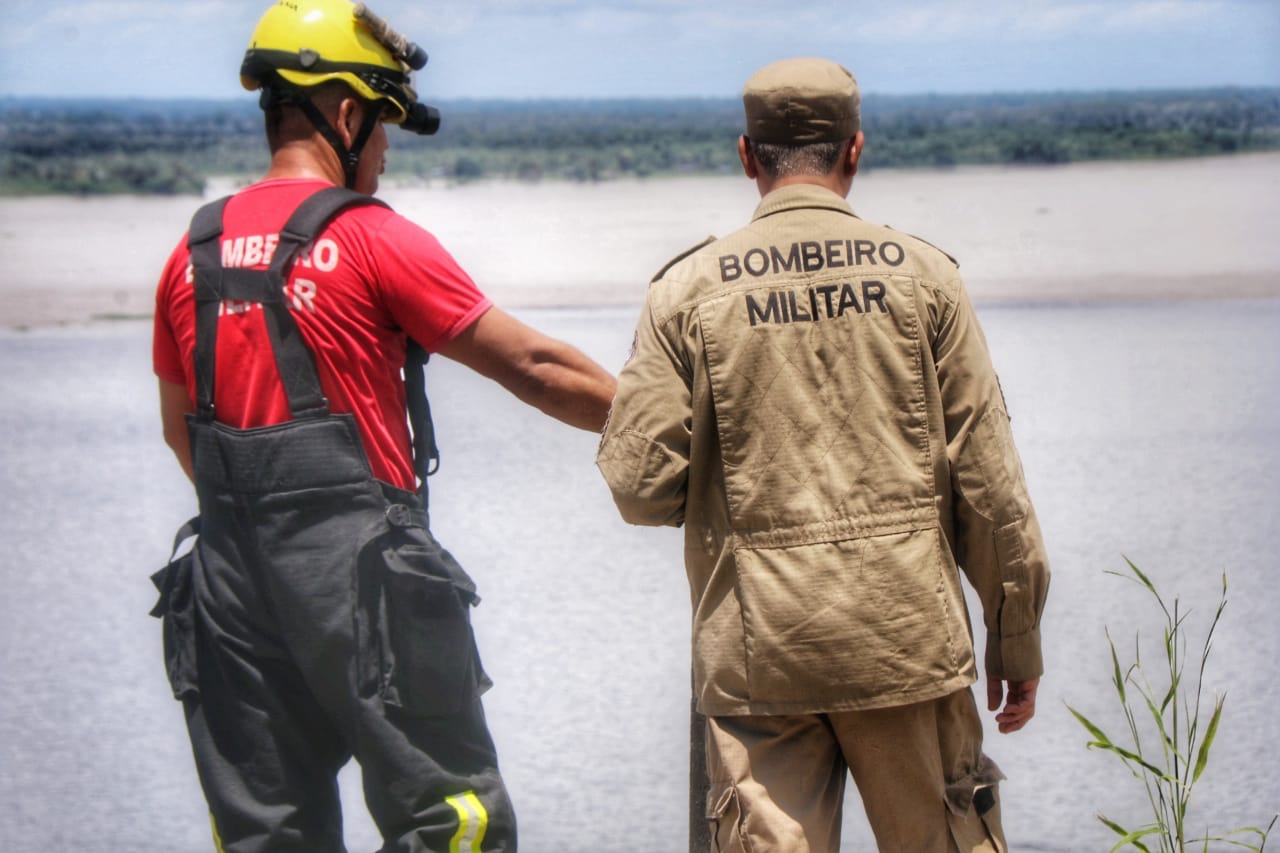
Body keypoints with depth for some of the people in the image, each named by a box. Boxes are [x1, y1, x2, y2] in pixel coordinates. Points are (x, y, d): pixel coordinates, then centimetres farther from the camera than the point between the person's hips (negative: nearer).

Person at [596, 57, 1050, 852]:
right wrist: (1017, 640, 8)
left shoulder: (688, 290, 0)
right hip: (910, 636, 0)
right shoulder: (921, 273, 1)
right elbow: (989, 481, 0)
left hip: (755, 646, 0)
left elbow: (640, 486, -3)